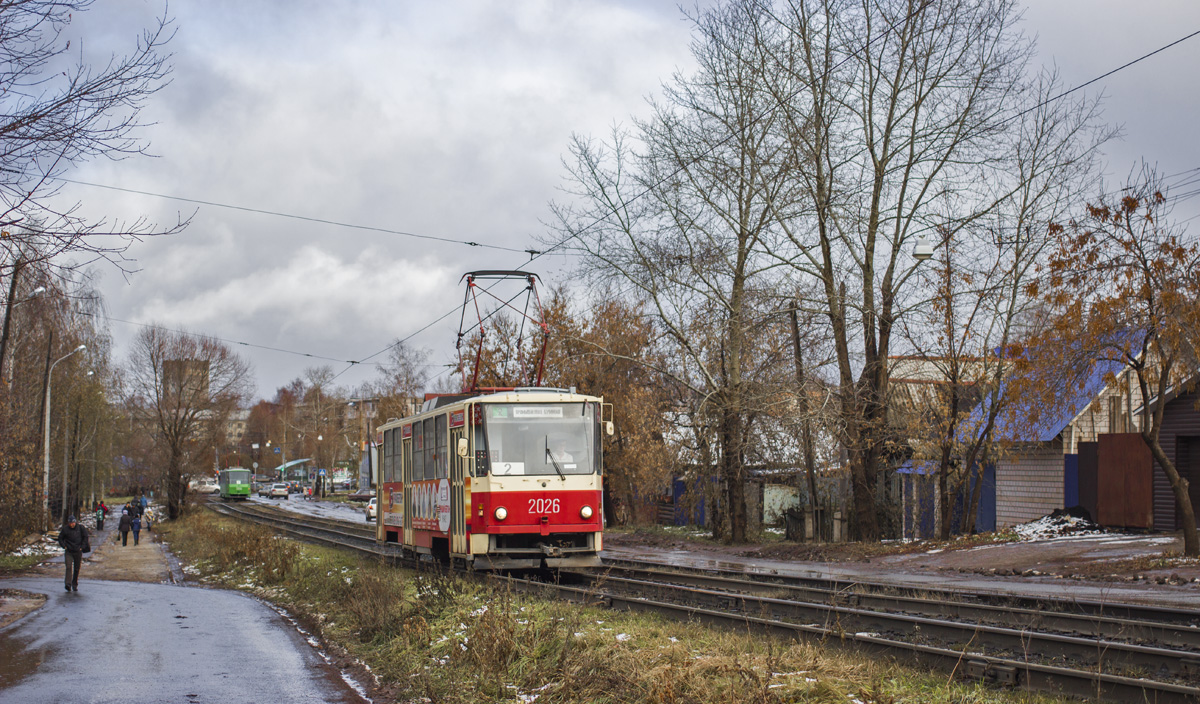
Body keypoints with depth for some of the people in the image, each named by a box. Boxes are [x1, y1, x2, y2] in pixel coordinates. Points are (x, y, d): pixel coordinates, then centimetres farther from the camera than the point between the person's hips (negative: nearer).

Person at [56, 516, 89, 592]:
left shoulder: (80, 528, -4)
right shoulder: (65, 529, -4)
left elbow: (85, 537, 5)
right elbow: (60, 538, 9)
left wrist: (82, 547, -1)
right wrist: (64, 546, -3)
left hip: (78, 551, 1)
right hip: (68, 552, -1)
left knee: (76, 569, 7)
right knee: (69, 567, -15)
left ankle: (75, 585, 19)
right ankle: (68, 584, -21)